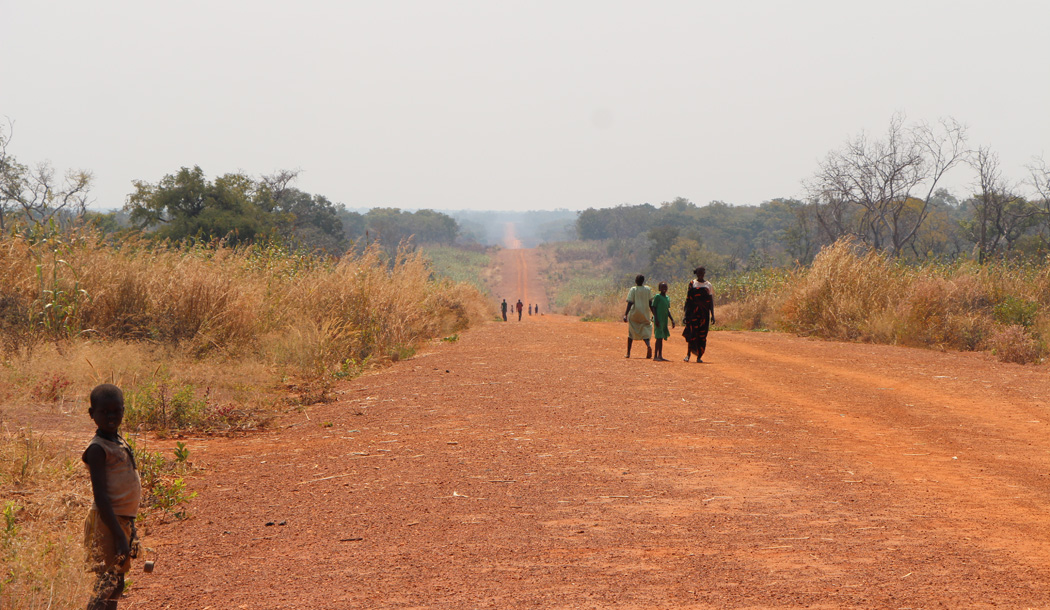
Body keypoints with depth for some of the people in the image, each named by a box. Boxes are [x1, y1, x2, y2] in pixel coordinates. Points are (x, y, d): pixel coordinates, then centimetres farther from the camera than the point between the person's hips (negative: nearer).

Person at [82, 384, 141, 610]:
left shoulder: (119, 442, 13)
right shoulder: (98, 449, -15)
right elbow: (100, 496, -21)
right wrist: (119, 535, -25)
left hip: (122, 521, 9)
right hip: (107, 523, -9)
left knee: (115, 585, 13)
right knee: (109, 584, -10)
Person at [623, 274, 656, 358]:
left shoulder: (633, 290, -4)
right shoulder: (648, 289, 4)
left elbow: (630, 304, -12)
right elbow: (650, 304, 4)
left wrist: (625, 315, -14)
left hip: (634, 314, -2)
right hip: (645, 315, 2)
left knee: (631, 332, 11)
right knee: (645, 331, 8)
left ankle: (628, 353, 11)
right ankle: (648, 345, -23)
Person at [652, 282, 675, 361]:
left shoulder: (667, 298, 15)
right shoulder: (657, 297, -7)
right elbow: (654, 308, -10)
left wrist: (672, 320, 18)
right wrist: (656, 319, -18)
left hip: (664, 320, 8)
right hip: (658, 320, -8)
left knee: (661, 338, 9)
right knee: (659, 337, -11)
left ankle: (660, 356, 13)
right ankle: (655, 356, -10)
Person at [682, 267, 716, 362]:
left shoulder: (708, 285, 9)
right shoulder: (692, 284, 5)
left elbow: (711, 301, 9)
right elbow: (688, 300, 5)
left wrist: (712, 315, 3)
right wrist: (685, 314, -2)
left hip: (704, 313, 2)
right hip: (693, 312, -1)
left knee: (702, 335, -1)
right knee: (692, 333, -11)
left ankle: (699, 356, 4)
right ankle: (689, 353, 2)